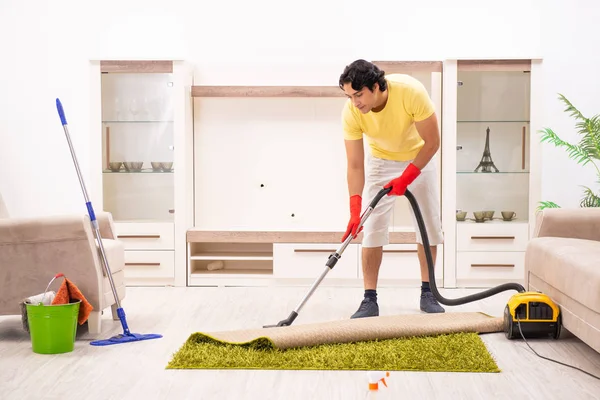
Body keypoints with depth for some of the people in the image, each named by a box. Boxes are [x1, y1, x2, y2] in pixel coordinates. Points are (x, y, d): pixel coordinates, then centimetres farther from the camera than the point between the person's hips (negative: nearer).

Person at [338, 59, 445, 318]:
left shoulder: (411, 91, -35)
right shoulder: (351, 112, -29)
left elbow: (432, 142, -25)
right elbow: (355, 165, -24)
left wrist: (406, 178, -28)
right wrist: (354, 209, -33)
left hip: (419, 157, -1)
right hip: (380, 160, 1)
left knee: (429, 225, 0)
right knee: (372, 228, -8)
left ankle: (427, 293, 12)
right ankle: (370, 299, -4)